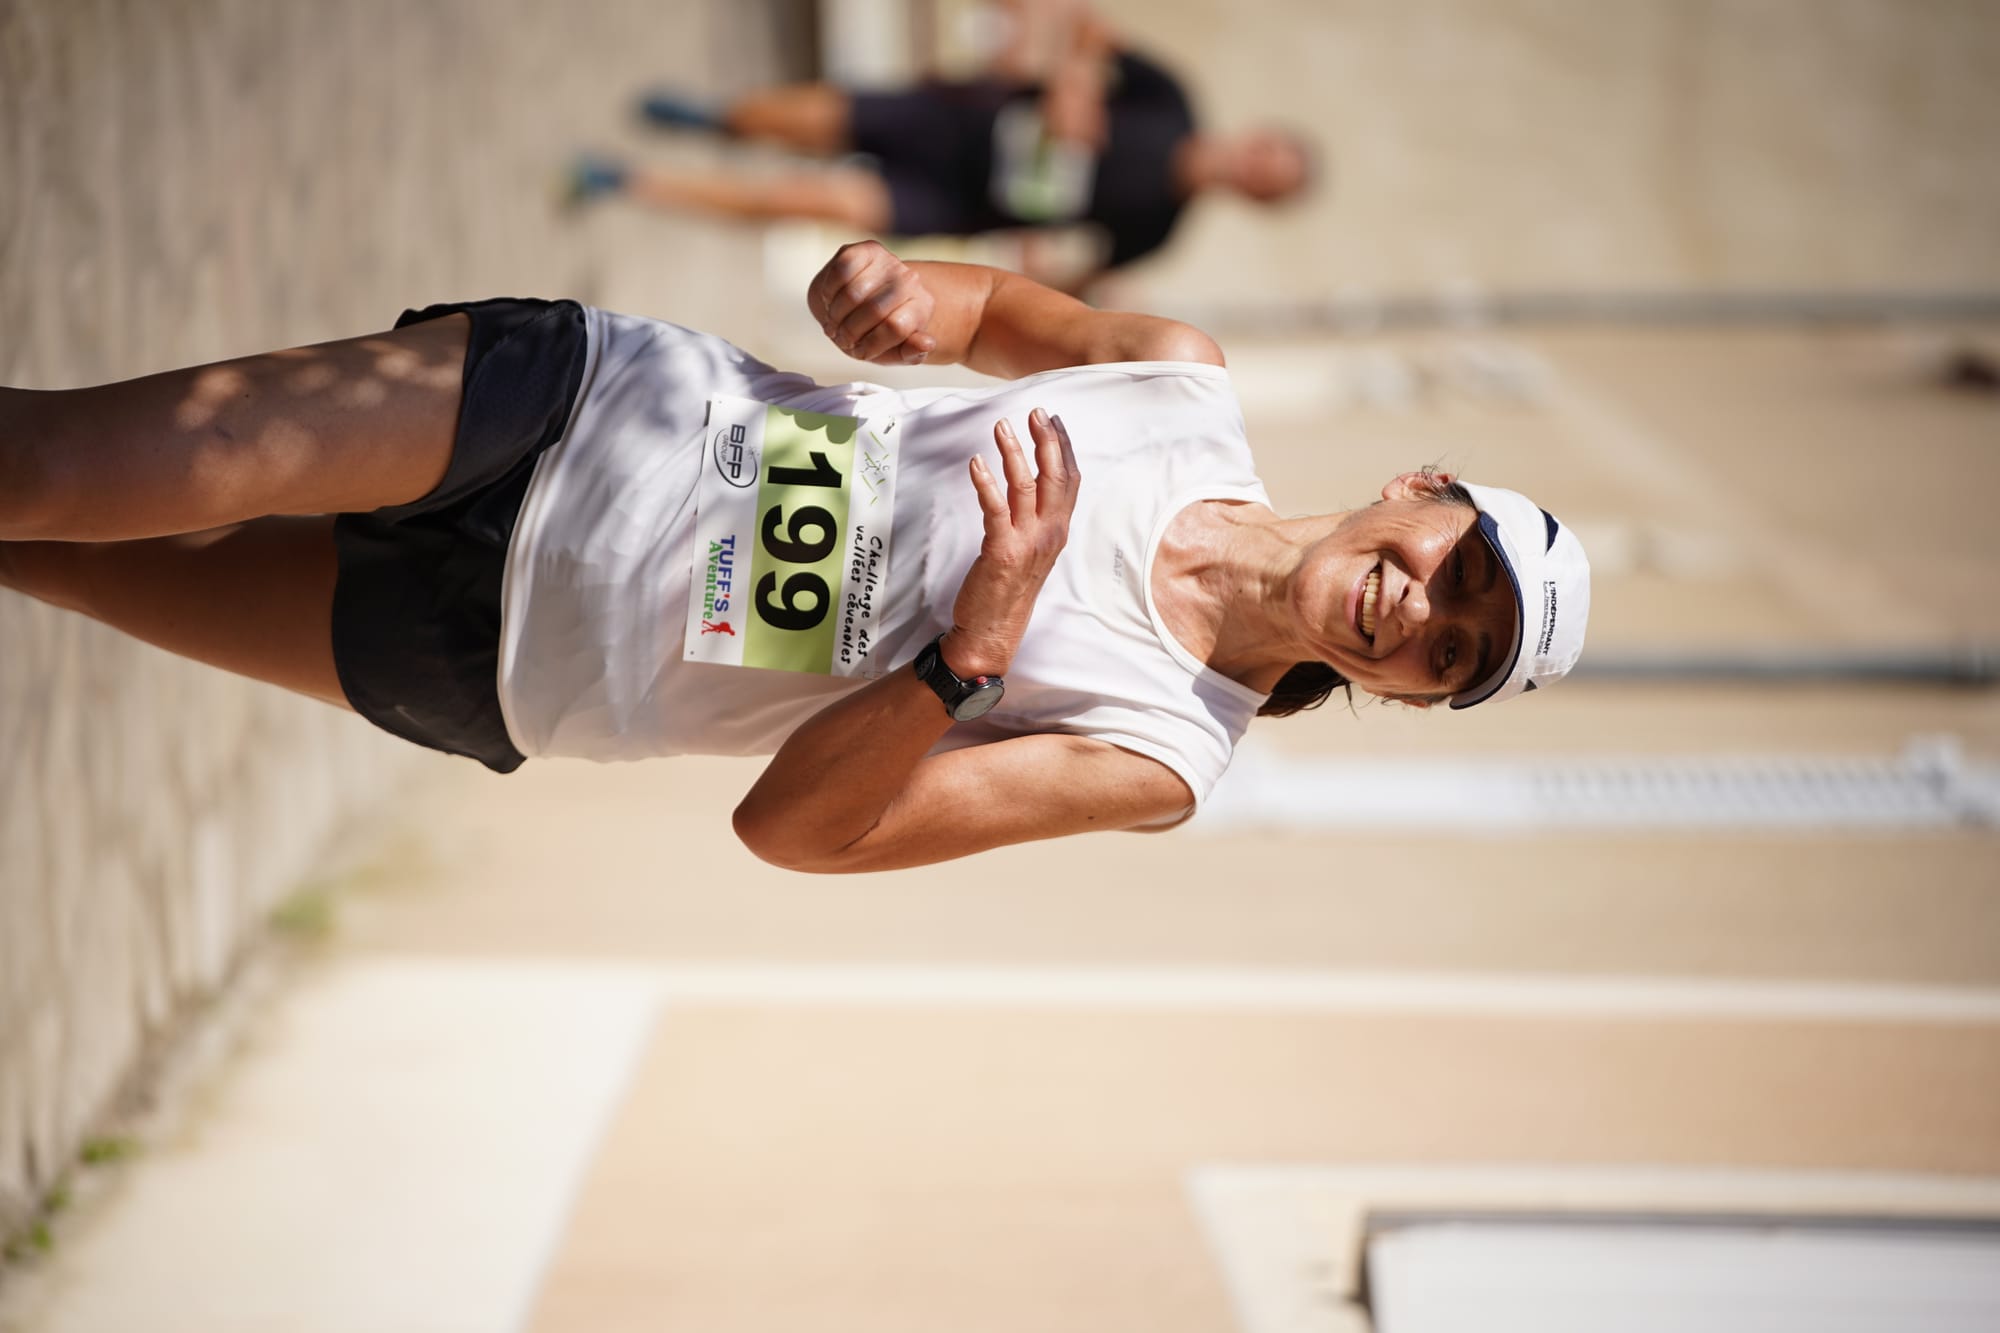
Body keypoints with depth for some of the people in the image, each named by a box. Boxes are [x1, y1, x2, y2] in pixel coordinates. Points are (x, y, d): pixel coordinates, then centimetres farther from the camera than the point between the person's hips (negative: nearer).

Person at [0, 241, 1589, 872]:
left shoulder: (1156, 760, -12)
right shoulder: (1195, 386, -4)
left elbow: (791, 824, -14)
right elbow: (995, 303, 13)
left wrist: (978, 651, -31)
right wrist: (901, 288, -12)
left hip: (513, 677, -1)